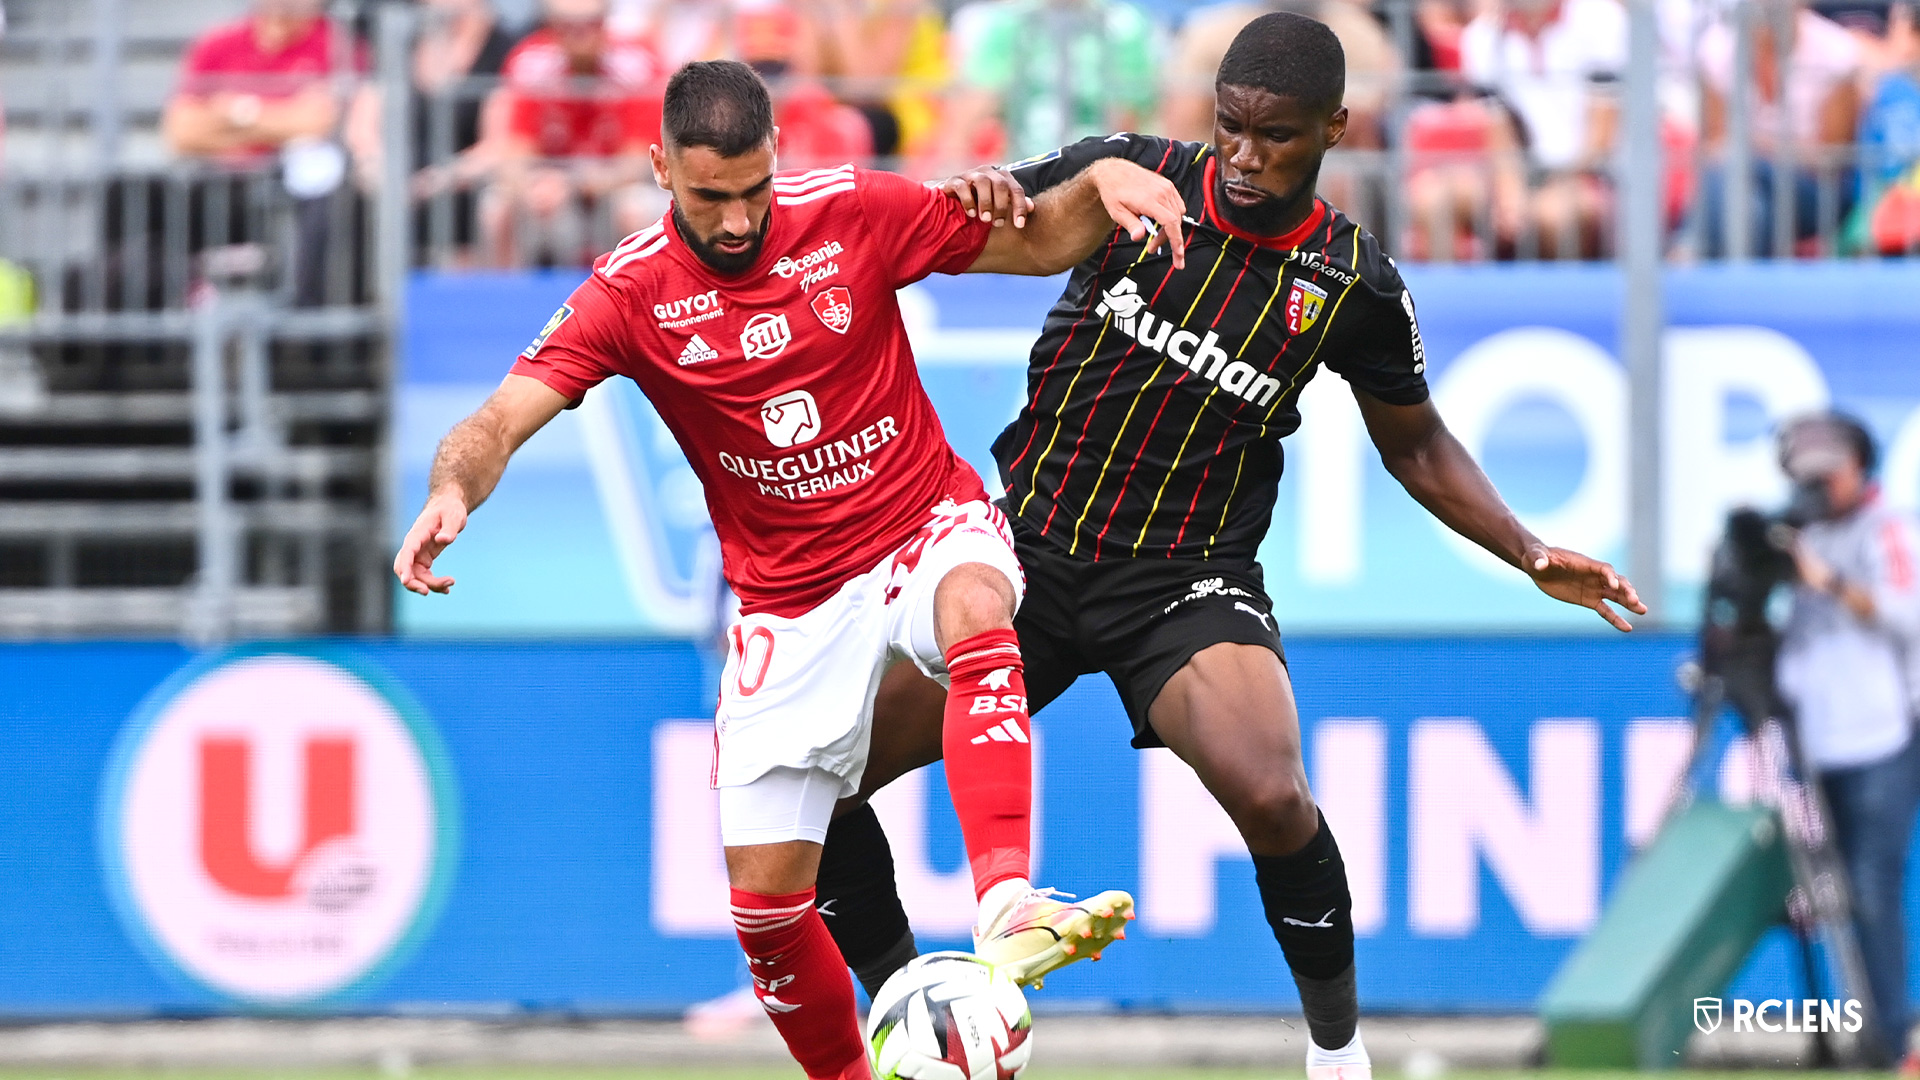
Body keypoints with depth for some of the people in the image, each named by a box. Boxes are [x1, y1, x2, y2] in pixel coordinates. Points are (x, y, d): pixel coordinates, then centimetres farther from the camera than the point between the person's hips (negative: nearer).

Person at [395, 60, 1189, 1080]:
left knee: (976, 611, -40)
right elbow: (501, 420, -17)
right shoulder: (630, 294, -9)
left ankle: (1007, 907, -50)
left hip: (928, 531, -1)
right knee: (765, 901, -3)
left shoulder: (853, 211, -8)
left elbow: (1040, 243, 4)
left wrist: (1103, 181, -18)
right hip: (788, 603, 1)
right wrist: (453, 488, -39)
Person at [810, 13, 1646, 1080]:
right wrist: (968, 195, -28)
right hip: (1024, 540, 2)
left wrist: (1530, 554, 0)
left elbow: (1415, 444, 11)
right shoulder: (1132, 176, -7)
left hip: (1186, 578, -2)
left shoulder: (1354, 286, -4)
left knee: (1271, 800, -29)